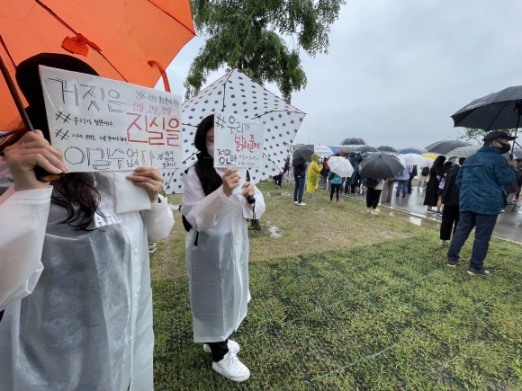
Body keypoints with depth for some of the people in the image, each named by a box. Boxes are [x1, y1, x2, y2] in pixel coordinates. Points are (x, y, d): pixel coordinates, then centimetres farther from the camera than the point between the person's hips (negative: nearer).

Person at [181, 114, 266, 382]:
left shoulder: (239, 169, 2)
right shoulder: (195, 173, -15)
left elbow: (256, 211, 2)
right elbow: (196, 218, -21)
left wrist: (252, 195, -20)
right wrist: (223, 193, -34)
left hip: (236, 242, 7)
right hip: (210, 247, -6)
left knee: (230, 293, 22)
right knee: (214, 297, 10)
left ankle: (217, 340, 49)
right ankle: (220, 356, 35)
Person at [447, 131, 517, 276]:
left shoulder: (469, 159, 16)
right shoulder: (497, 159, -7)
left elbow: (458, 180, 18)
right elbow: (505, 179, -10)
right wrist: (511, 167, 5)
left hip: (467, 202, 7)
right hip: (487, 204, -6)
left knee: (461, 230, 12)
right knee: (482, 236, 1)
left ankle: (452, 258, 16)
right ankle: (475, 267, 8)